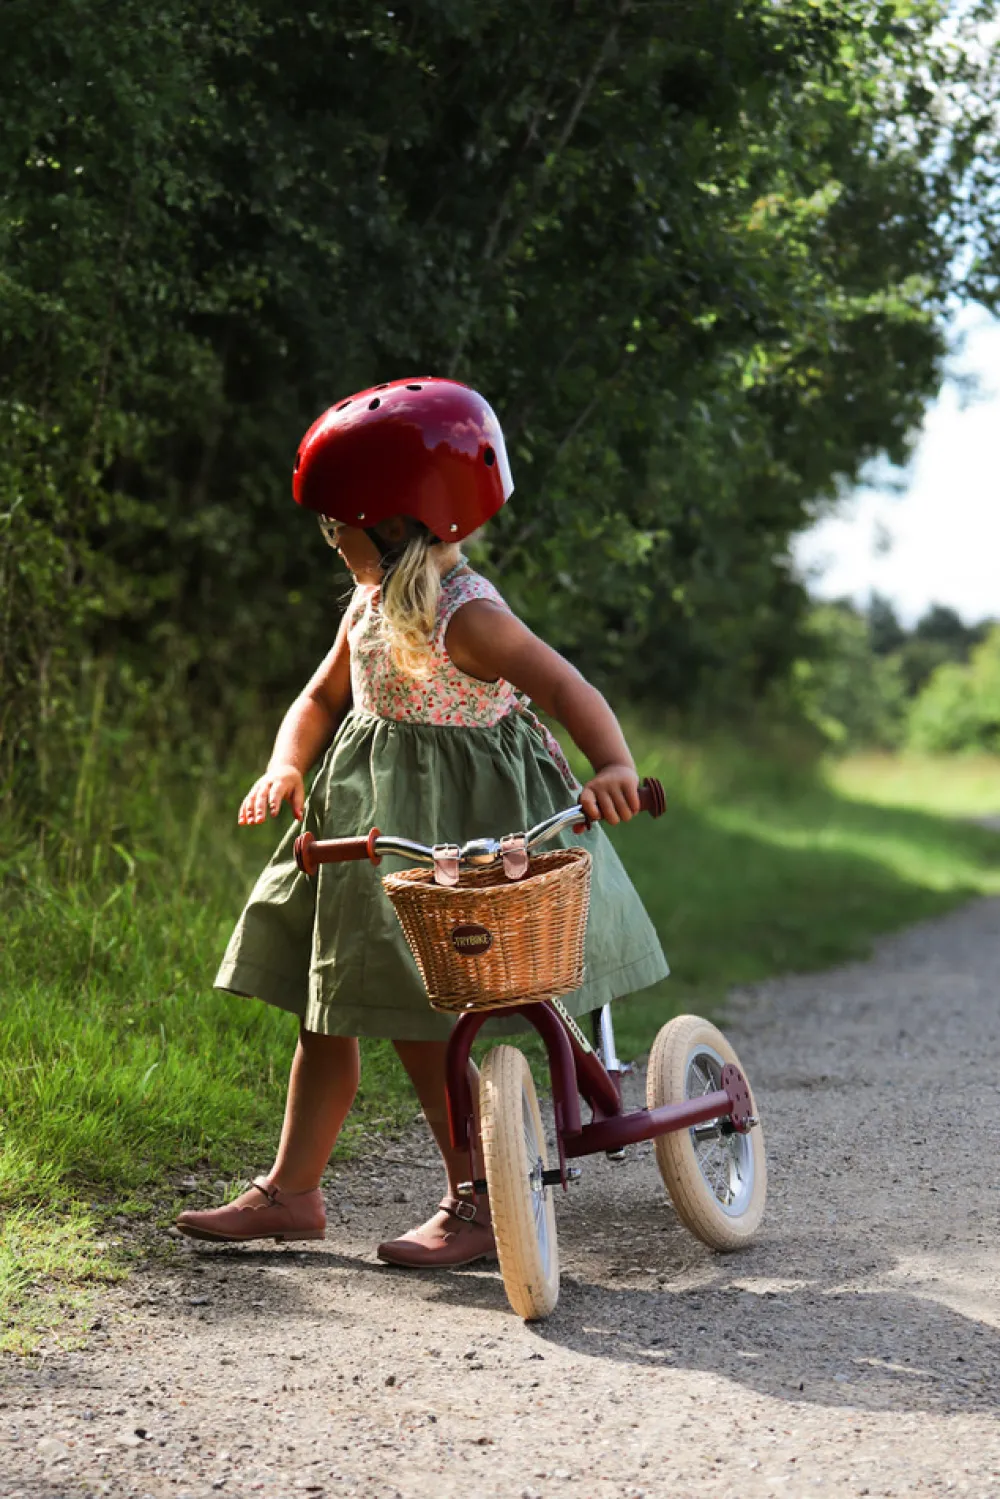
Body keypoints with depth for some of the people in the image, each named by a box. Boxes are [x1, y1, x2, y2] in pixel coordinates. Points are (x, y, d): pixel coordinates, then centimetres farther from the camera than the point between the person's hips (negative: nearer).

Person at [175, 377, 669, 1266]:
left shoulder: (463, 614, -20)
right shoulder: (370, 605, 7)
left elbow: (567, 689, -27)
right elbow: (322, 700, 14)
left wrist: (613, 767, -45)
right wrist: (287, 769, -6)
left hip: (455, 833, -9)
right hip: (371, 820, 9)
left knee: (416, 1018, -7)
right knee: (328, 1004, 12)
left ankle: (478, 1203, 7)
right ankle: (292, 1193, 22)